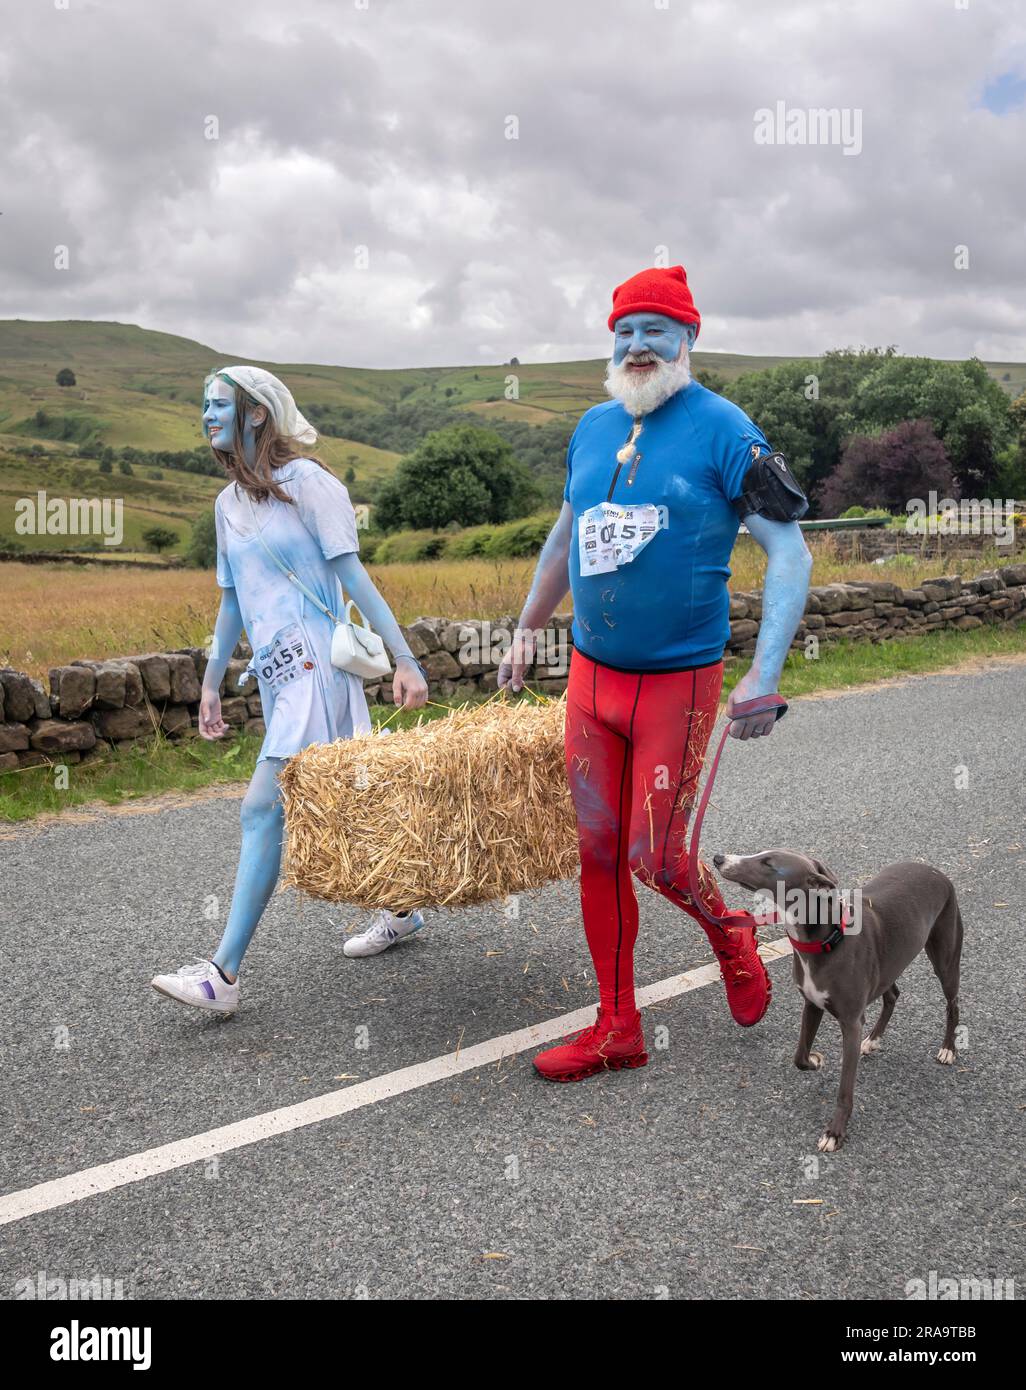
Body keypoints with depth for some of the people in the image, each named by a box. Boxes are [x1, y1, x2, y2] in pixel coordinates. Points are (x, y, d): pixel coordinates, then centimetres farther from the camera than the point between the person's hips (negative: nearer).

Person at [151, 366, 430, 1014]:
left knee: (263, 808, -13)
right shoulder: (229, 502, 15)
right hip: (274, 672, 8)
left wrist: (405, 659, -14)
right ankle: (397, 910, 32)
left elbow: (354, 575, -11)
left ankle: (223, 975, -13)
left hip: (315, 665, -8)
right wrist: (212, 683, 20)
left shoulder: (305, 481, -7)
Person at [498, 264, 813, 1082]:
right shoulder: (593, 427, 8)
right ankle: (618, 1031, 21)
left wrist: (765, 674, -20)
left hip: (678, 682, -5)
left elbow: (791, 551, -12)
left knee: (657, 859, -6)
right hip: (591, 675, 6)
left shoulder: (722, 431, -10)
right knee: (599, 854, 7)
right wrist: (528, 631, 27)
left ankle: (730, 937, 29)